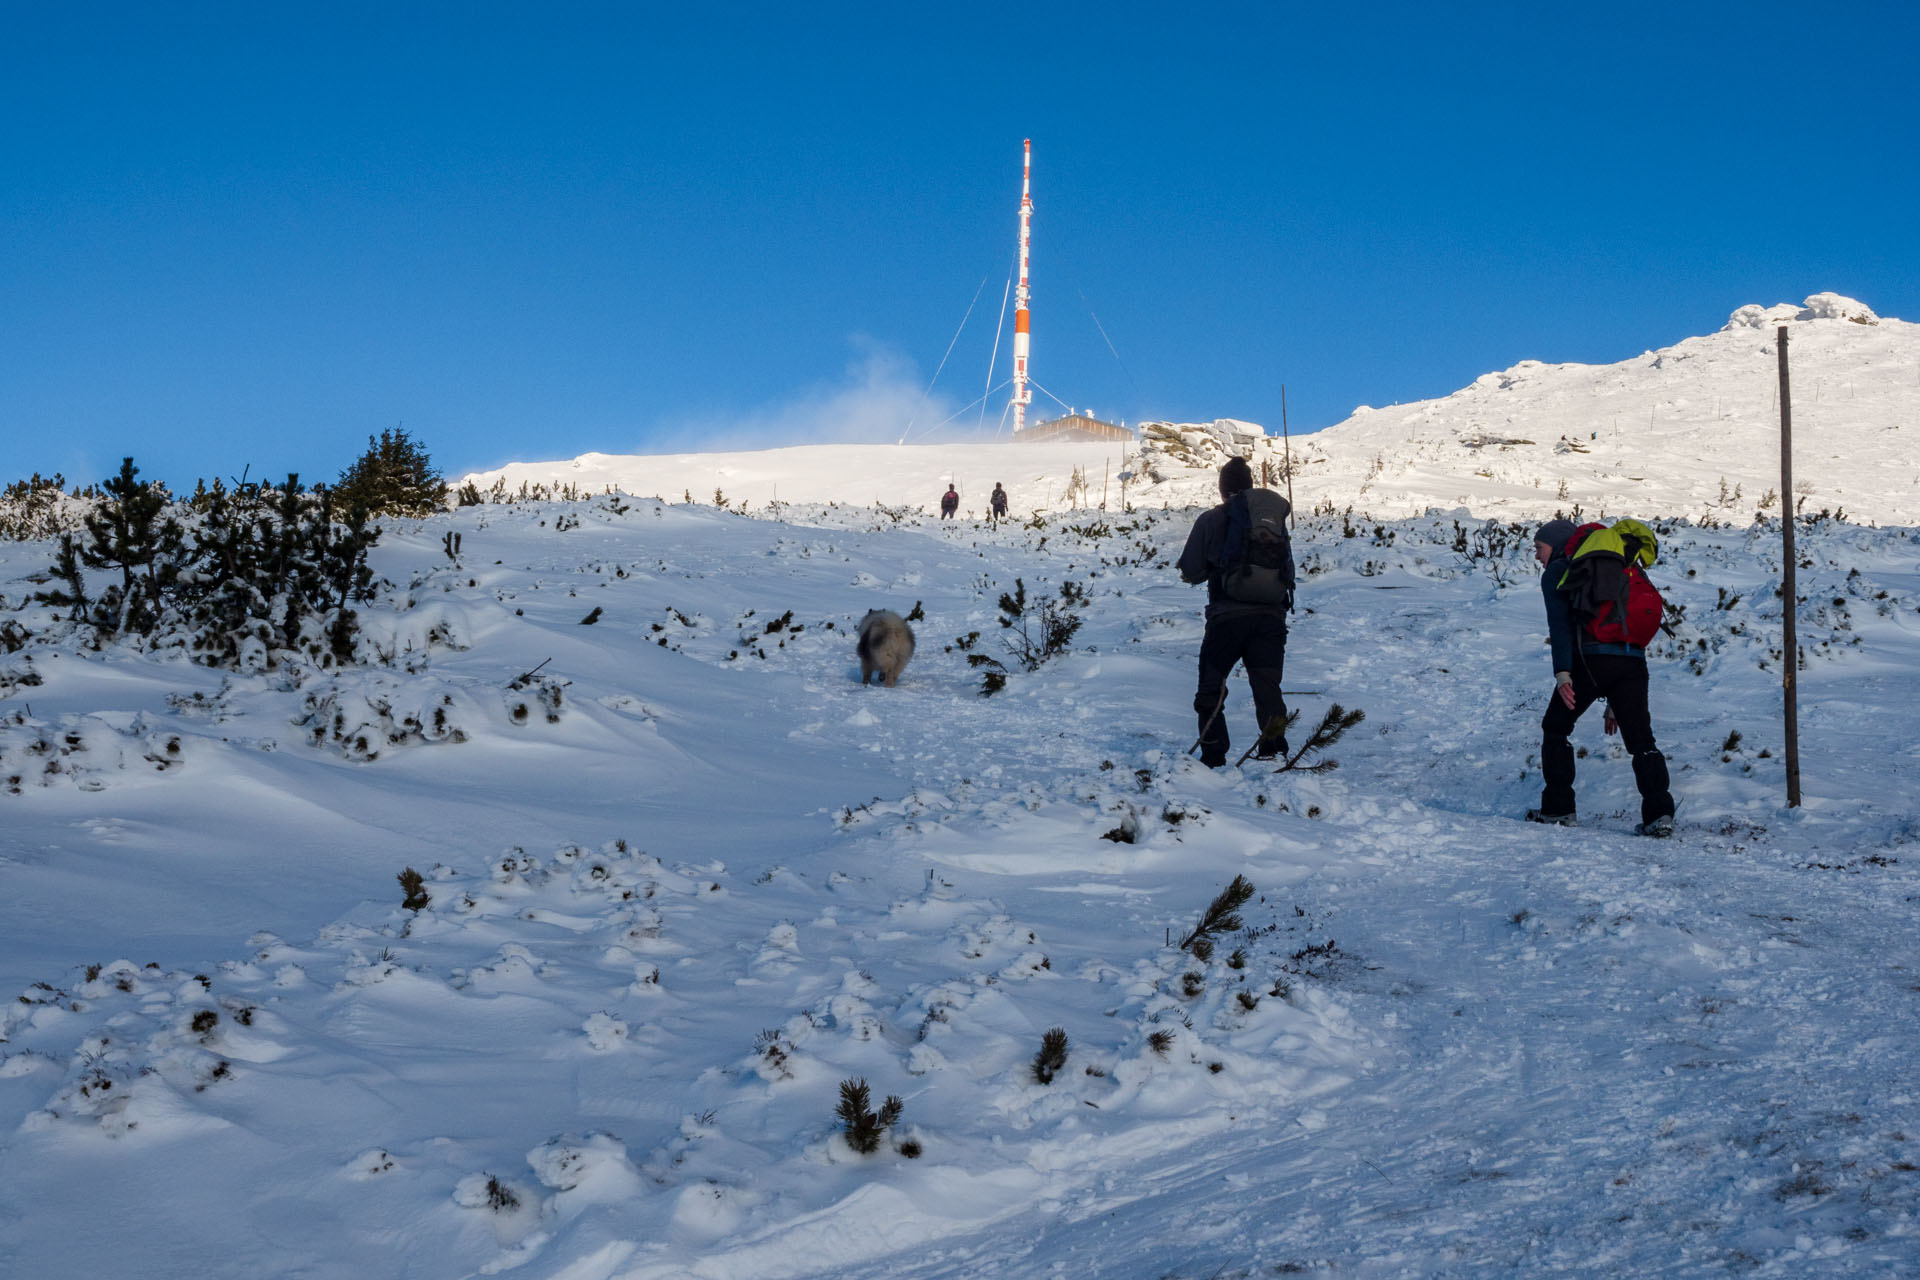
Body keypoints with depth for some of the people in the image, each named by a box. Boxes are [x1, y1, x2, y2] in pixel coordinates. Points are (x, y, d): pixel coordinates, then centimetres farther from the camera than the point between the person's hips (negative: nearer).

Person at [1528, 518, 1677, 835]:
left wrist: (1562, 672, -17)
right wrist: (1614, 702, 35)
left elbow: (1560, 622, -4)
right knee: (1641, 740, 2)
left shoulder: (1556, 573, 14)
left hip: (1592, 658, -5)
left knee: (1555, 727, 14)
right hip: (1634, 660, 5)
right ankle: (1659, 813, -15)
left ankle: (1558, 809, 11)